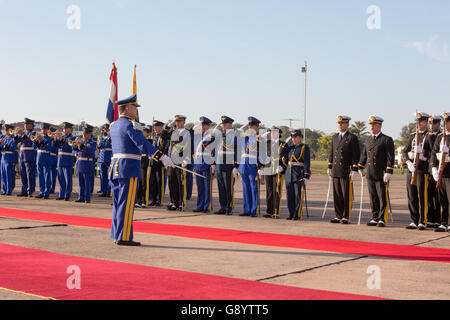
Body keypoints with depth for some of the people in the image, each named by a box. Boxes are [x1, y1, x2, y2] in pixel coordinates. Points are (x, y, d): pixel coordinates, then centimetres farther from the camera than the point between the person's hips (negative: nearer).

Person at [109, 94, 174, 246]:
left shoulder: (114, 125, 14)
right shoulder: (129, 125, -13)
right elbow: (143, 143, -25)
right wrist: (162, 157, -32)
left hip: (116, 168, 9)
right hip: (129, 169, -9)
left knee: (118, 203, 12)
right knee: (127, 204, -7)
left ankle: (117, 235, 17)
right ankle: (123, 237, -6)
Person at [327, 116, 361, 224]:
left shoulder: (352, 138, -4)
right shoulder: (334, 137, 15)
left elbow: (356, 155, -7)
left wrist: (354, 170, -12)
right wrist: (329, 167, 15)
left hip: (347, 171, -6)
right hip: (336, 171, 6)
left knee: (347, 195, -1)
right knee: (337, 195, 7)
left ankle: (346, 217, 5)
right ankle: (338, 216, 14)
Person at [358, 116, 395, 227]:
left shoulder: (387, 140, -5)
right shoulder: (368, 140, 14)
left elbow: (391, 157, -10)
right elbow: (364, 155, 26)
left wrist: (388, 172, -17)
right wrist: (360, 167, 27)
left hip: (382, 175, -6)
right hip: (370, 174, 6)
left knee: (382, 198, 0)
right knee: (373, 198, 8)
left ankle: (382, 219, 6)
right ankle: (375, 218, 15)